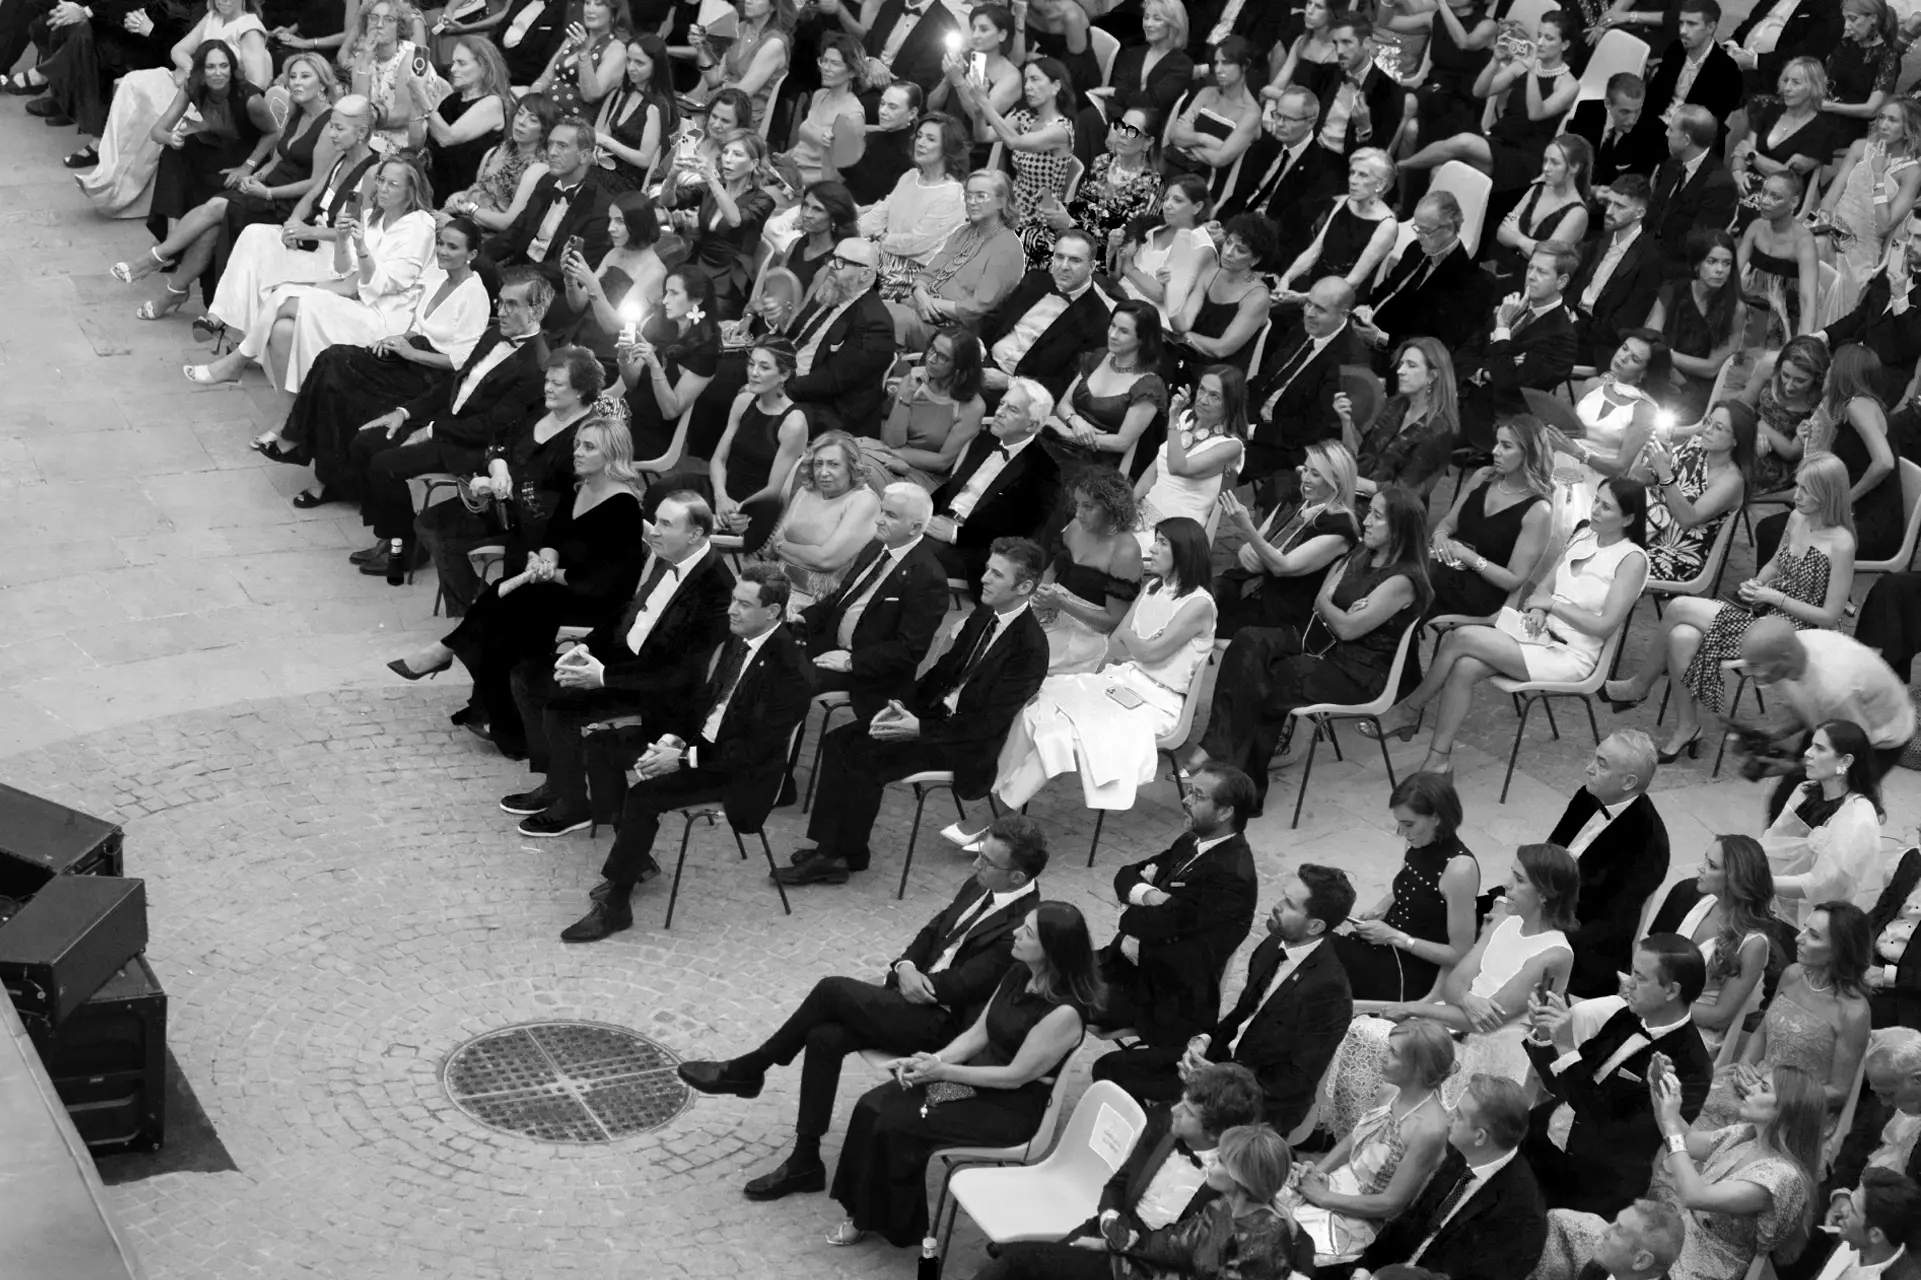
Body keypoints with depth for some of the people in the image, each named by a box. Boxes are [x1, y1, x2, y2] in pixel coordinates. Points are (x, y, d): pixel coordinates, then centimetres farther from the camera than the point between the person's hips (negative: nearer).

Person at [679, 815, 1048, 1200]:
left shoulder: (1022, 926, -22)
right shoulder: (980, 887, 7)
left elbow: (959, 985, -22)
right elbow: (933, 931, 17)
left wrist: (907, 978, -8)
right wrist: (906, 967, -3)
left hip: (942, 1022, -9)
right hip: (917, 996, 9)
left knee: (832, 991, -18)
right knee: (824, 1037, -11)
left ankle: (750, 1069, 1)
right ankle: (805, 1161, -2)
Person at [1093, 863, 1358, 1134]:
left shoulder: (1327, 990, -27)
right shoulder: (1276, 944, -3)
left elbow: (1298, 1081, -20)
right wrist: (1205, 1040, -3)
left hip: (1264, 1099, -8)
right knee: (1110, 1067, 3)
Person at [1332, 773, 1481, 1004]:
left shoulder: (1459, 869, -24)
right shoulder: (1420, 845, 0)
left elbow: (1461, 955, -20)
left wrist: (1396, 937, -19)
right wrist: (1374, 913, -1)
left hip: (1412, 974, -8)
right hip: (1385, 945, 8)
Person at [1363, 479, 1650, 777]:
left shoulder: (1632, 559, -10)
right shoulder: (1583, 536, 13)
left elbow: (1605, 625, -16)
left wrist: (1553, 604, -12)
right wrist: (1538, 610, -5)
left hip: (1569, 656, -7)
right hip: (1539, 631, 7)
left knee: (1462, 638, -20)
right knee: (1464, 667, -20)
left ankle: (1408, 710, -2)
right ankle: (1439, 759, -12)